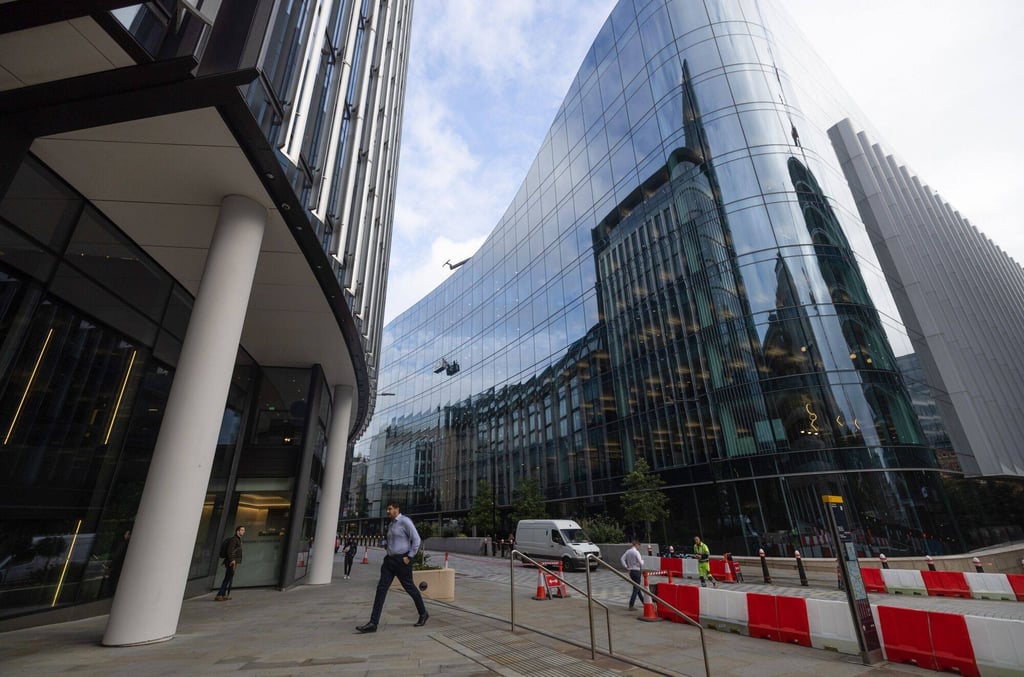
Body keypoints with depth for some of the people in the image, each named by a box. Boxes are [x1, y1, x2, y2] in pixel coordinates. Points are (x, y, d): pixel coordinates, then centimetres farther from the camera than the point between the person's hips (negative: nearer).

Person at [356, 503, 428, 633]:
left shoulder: (405, 521, -12)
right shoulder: (391, 525, 15)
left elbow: (416, 539, -16)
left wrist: (409, 557, -18)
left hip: (402, 560, -8)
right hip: (390, 560, 8)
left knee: (410, 588, 5)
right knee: (381, 588, -3)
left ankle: (423, 614, 24)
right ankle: (373, 623, -4)